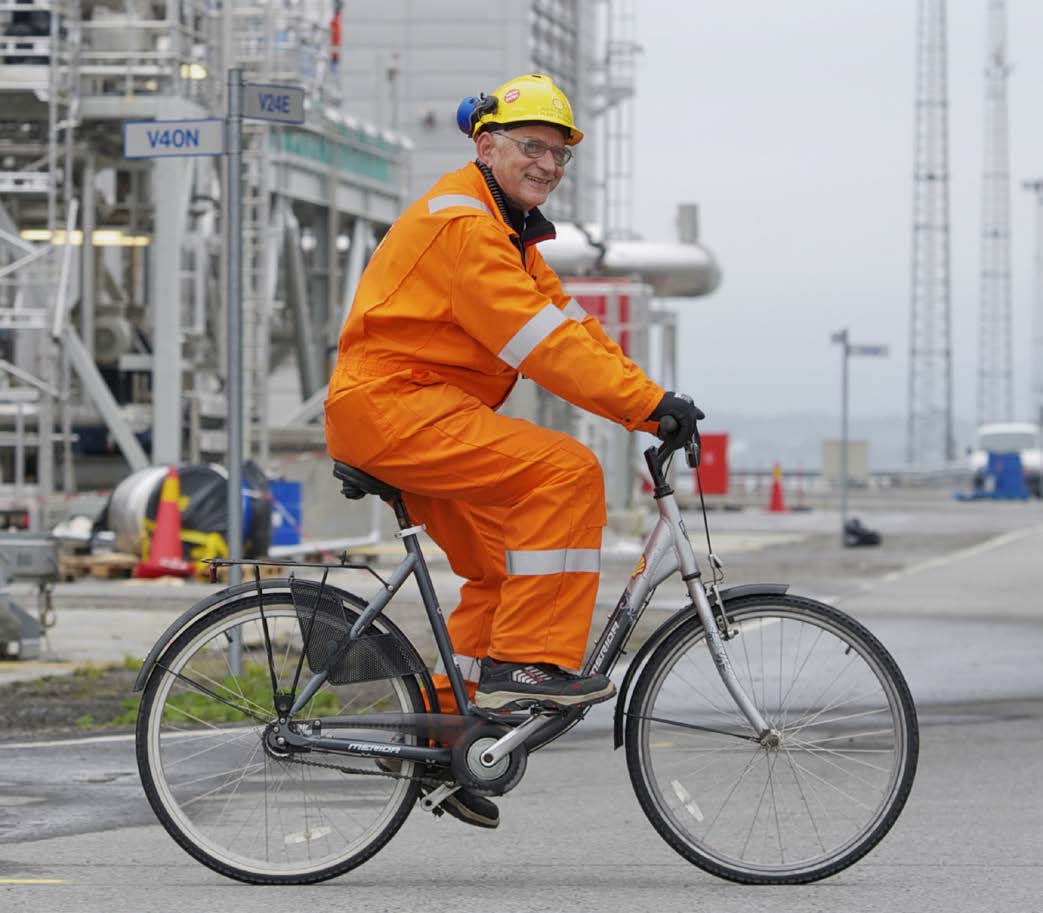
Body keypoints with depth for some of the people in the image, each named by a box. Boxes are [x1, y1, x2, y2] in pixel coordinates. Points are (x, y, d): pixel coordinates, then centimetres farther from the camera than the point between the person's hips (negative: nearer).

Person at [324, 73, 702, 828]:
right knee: (566, 472, -22)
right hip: (389, 404, -11)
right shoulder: (460, 222, -14)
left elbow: (576, 330, 13)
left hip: (429, 414, 11)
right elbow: (540, 340, -23)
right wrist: (649, 402, -25)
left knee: (504, 568, 11)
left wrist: (653, 411, 1)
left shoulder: (510, 233, 20)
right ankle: (528, 661, -22)